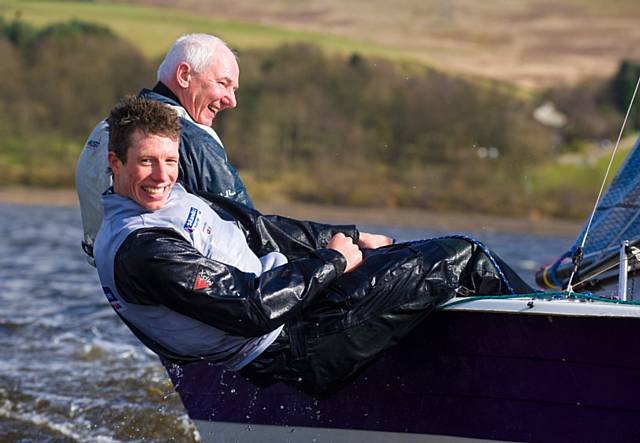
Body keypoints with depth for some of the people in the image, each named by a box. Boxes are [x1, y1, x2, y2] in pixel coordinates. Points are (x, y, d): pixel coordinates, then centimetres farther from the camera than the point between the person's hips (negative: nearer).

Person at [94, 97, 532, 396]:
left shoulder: (170, 199, 8)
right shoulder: (142, 252, -24)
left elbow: (255, 228, 17)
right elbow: (254, 309, -26)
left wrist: (349, 238, 16)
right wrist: (332, 261, -14)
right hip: (295, 347, -10)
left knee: (458, 250, 12)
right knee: (460, 259, -4)